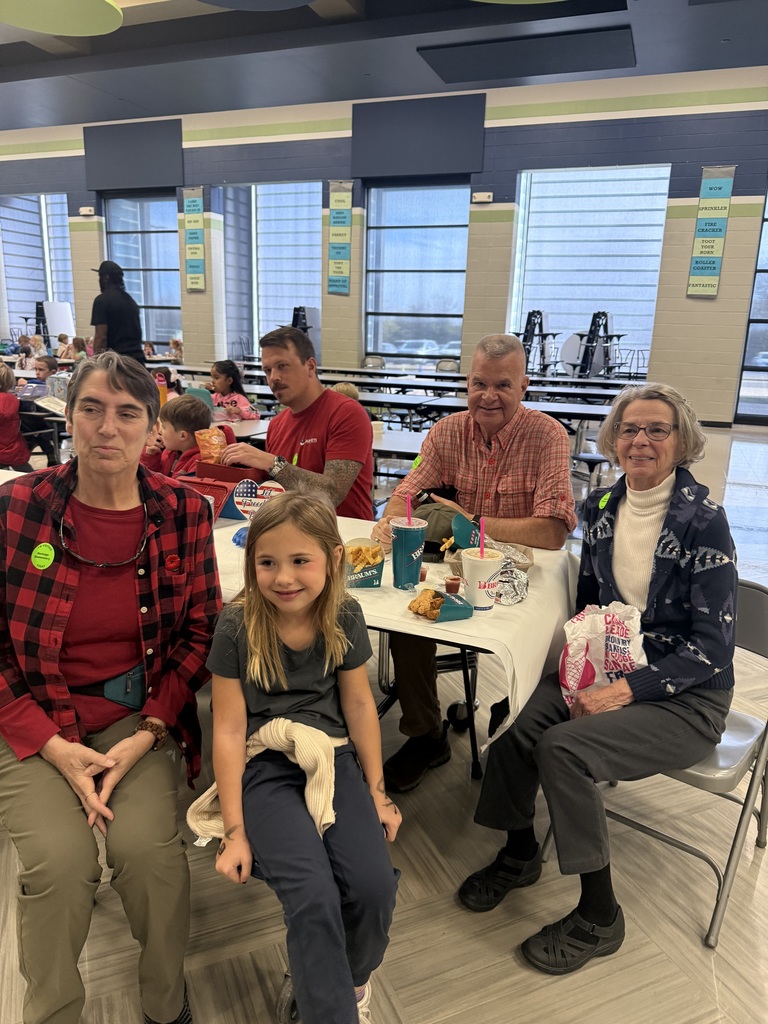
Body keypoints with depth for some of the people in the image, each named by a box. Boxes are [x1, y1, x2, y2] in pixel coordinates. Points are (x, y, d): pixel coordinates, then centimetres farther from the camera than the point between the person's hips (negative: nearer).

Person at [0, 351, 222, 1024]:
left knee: (148, 846, -19)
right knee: (61, 859, -21)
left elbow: (201, 631, 1)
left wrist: (146, 733, -9)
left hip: (141, 715, 1)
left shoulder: (184, 512, -5)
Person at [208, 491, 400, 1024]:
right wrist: (235, 830, -5)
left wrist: (377, 790, 10)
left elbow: (358, 703, 6)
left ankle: (352, 976, 20)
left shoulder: (345, 617, -4)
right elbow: (230, 728, -7)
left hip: (332, 757, 3)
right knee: (314, 897, -23)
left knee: (375, 886, -15)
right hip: (264, 767, -2)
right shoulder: (237, 627, -12)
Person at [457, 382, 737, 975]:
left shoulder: (703, 521, -15)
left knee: (562, 746, -26)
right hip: (607, 669, 5)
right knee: (519, 730, -19)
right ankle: (519, 854, 11)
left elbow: (713, 647, -15)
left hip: (685, 696, -5)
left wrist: (627, 691, -24)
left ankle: (599, 916, -3)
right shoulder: (603, 508, 1)